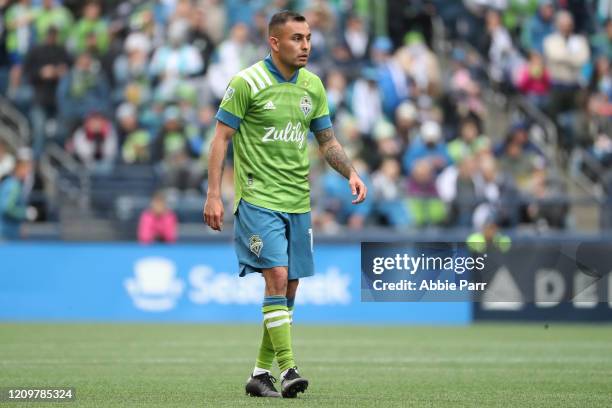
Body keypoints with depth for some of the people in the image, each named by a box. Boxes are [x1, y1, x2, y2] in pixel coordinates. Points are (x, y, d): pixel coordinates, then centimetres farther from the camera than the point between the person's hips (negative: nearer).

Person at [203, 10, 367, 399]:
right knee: (277, 277, -17)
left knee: (289, 287, 6)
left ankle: (261, 373, 16)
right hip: (259, 199, -6)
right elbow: (222, 138, -5)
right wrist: (214, 195, -11)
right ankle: (287, 369, -18)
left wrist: (352, 173, -1)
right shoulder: (247, 82, -8)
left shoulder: (313, 86, 9)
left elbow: (327, 141, 17)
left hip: (298, 202, 6)